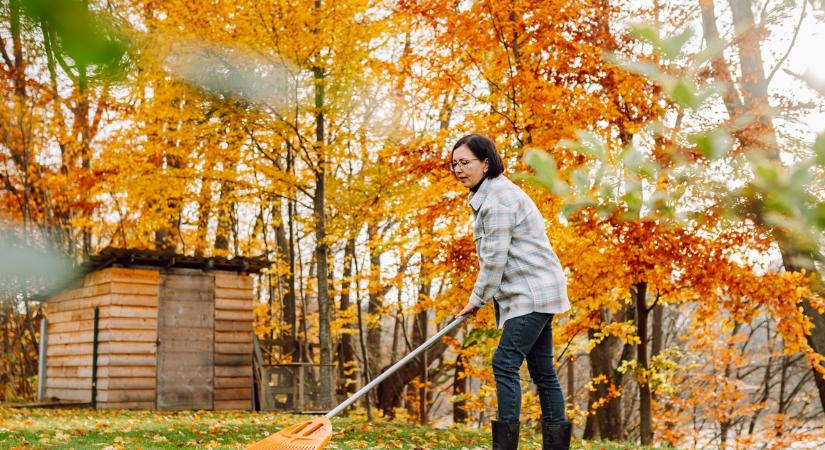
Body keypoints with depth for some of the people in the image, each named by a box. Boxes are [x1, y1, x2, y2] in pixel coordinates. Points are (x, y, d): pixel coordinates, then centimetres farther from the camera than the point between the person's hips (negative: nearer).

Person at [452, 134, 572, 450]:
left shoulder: (499, 197, -17)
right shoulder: (487, 195, 16)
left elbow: (495, 256, -18)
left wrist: (477, 299, -10)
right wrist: (484, 297, 16)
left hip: (532, 293, -11)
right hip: (531, 293, 11)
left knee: (505, 363, -14)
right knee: (541, 368, 11)